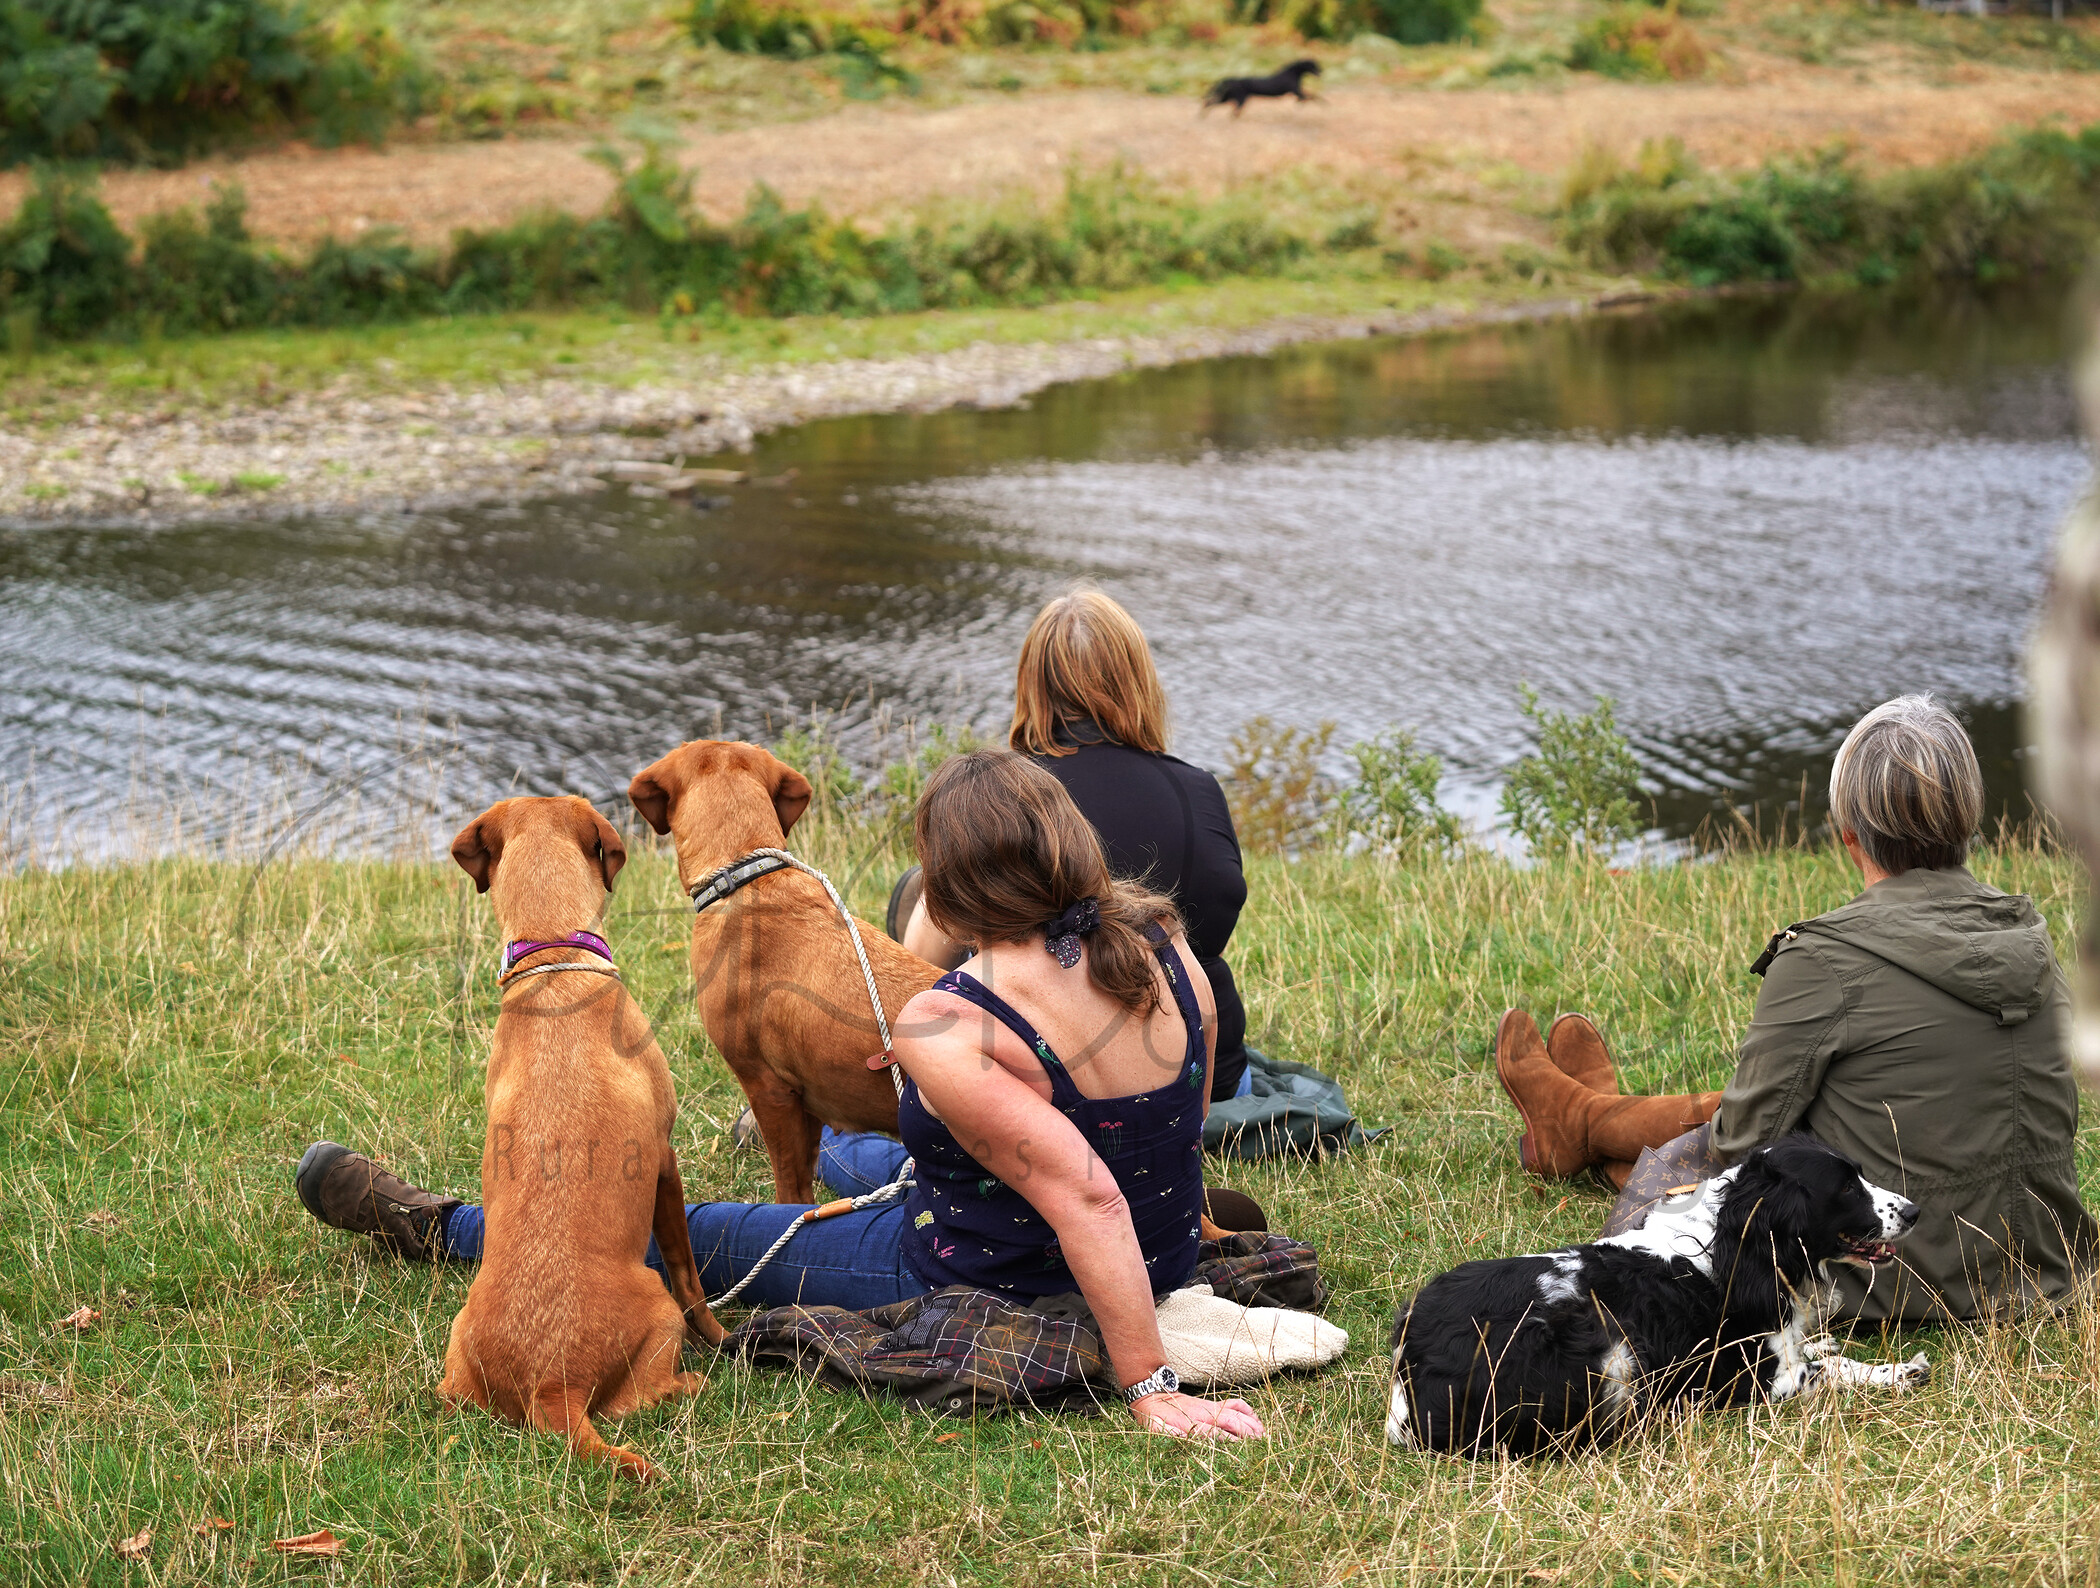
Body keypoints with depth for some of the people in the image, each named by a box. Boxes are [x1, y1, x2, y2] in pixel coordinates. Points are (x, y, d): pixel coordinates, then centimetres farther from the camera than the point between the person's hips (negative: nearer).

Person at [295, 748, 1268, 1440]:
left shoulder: (944, 1027, -30)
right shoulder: (1167, 948, -9)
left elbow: (1082, 1198, -35)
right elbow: (1180, 1127, 5)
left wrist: (1149, 1390, -31)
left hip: (977, 1294, -6)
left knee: (688, 1237, 15)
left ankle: (440, 1230, 36)